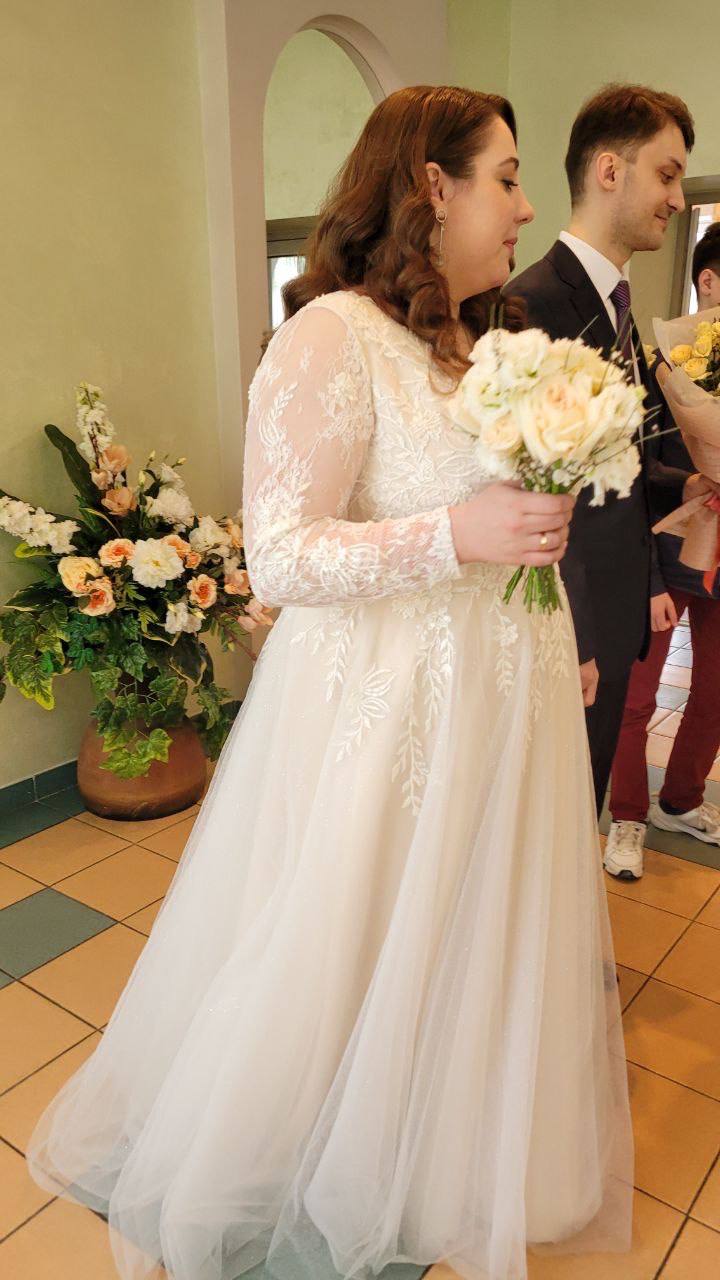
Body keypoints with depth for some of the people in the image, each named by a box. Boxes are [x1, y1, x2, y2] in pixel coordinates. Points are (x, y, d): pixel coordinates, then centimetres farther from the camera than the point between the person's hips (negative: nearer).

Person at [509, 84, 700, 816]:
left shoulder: (615, 301, 14)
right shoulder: (537, 303, -17)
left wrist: (681, 486, 2)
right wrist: (569, 639, -19)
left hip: (611, 614, 9)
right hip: (569, 624, -9)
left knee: (582, 808, 22)